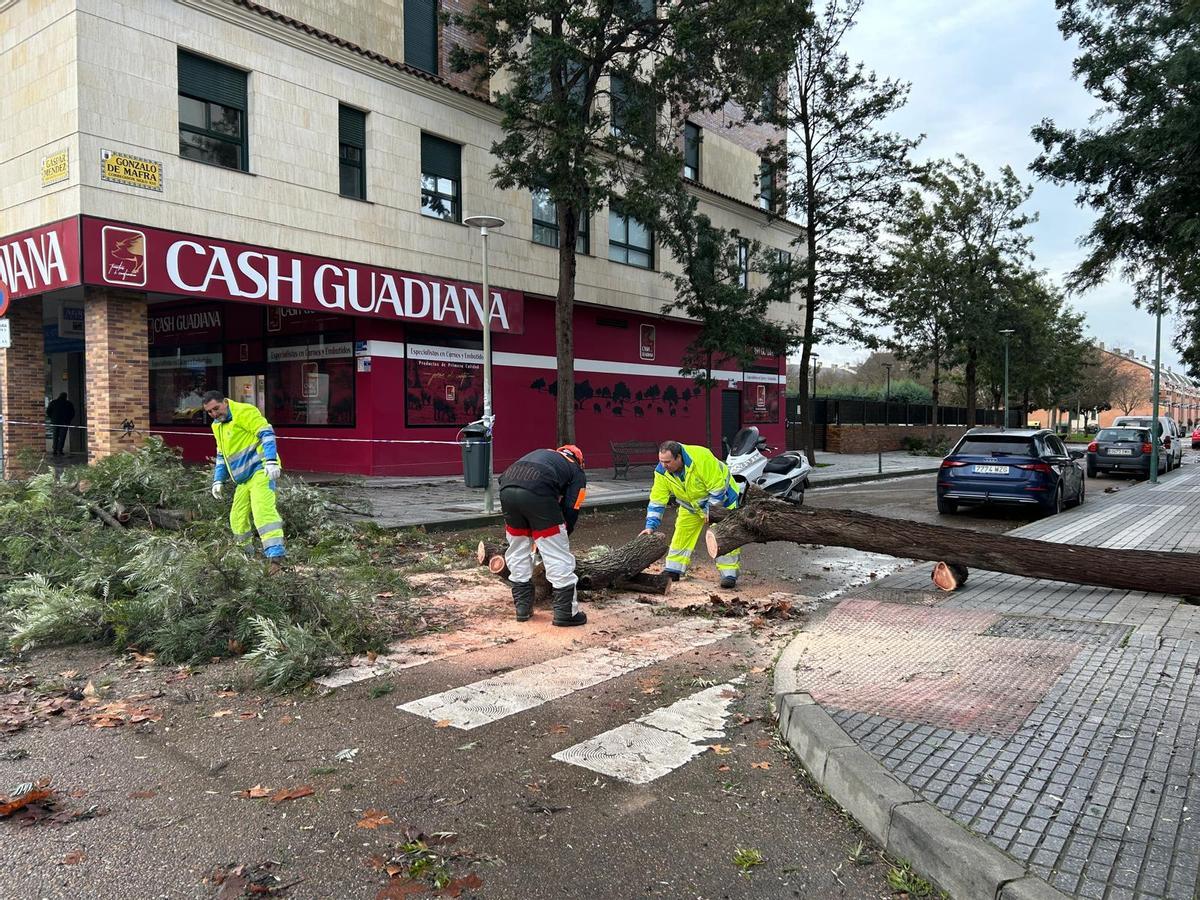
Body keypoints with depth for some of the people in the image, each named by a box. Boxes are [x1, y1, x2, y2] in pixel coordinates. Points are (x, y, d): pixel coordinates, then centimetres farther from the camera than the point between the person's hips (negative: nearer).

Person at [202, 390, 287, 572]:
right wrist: (218, 480, 20)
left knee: (262, 510, -24)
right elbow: (221, 455, 29)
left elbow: (266, 433, -18)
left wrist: (271, 461, -29)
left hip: (260, 470, -9)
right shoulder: (217, 425, 19)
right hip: (244, 479, 9)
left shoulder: (244, 412, -8)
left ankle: (275, 555, -32)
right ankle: (247, 555, 29)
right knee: (237, 519, 11)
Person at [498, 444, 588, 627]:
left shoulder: (542, 454, 38)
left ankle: (523, 607, 25)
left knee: (518, 552, 21)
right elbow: (570, 512, 14)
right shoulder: (577, 473, 25)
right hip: (537, 492, -5)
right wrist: (559, 538, 30)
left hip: (507, 488, 5)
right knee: (558, 556, 7)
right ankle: (566, 613, 10)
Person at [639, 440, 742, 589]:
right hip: (691, 504, 5)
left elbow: (718, 487, -32)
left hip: (720, 499, -5)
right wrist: (651, 526, -23)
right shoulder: (661, 471, -22)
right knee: (681, 534, 2)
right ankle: (673, 571, 11)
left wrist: (710, 510, -26)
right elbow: (657, 501, -16)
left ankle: (729, 574, -2)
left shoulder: (701, 457, -39)